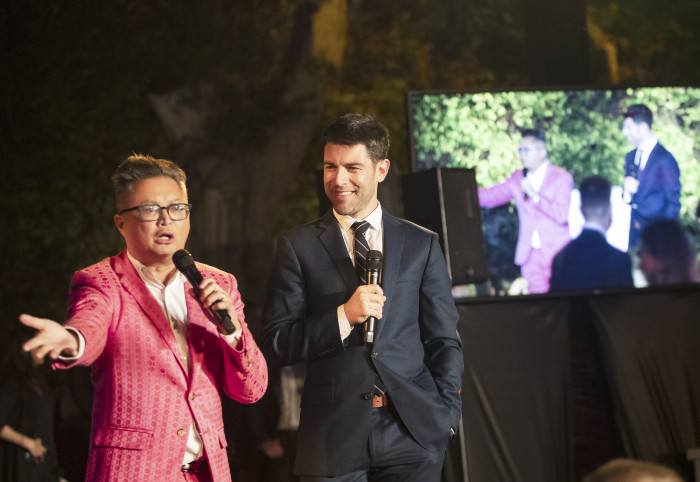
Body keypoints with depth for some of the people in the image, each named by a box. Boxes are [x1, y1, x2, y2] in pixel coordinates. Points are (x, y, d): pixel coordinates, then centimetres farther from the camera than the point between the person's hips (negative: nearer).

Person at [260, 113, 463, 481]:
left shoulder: (422, 245, 11)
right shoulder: (298, 247, 6)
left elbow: (444, 341, 11)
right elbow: (274, 345, 0)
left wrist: (445, 415, -1)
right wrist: (343, 317, -12)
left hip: (412, 435, 1)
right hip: (334, 435, -1)